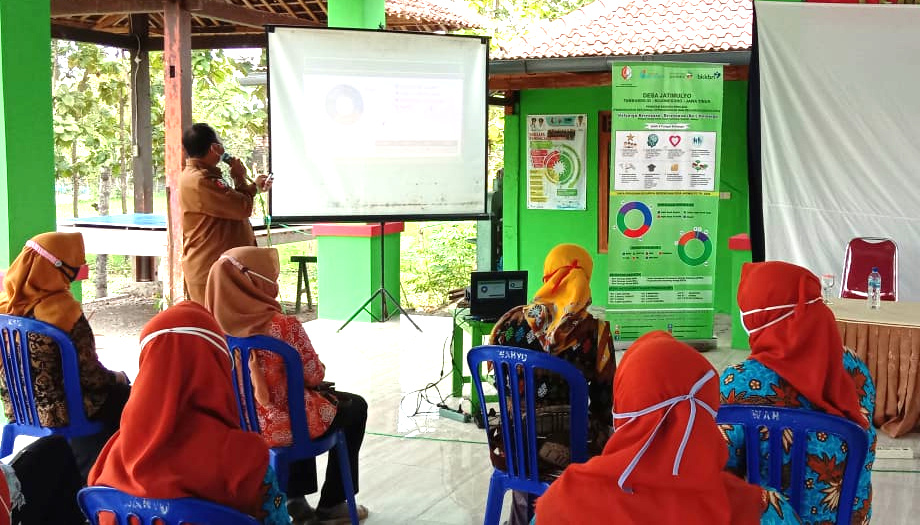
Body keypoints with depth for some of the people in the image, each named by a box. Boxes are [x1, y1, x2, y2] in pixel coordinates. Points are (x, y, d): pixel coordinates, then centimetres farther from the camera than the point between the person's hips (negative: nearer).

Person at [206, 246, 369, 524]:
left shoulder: (217, 324, -7)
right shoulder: (284, 326, -26)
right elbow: (314, 376, -14)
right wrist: (317, 371, 9)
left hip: (240, 424, 6)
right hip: (285, 424, -6)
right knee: (354, 406, 22)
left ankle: (296, 498, 38)